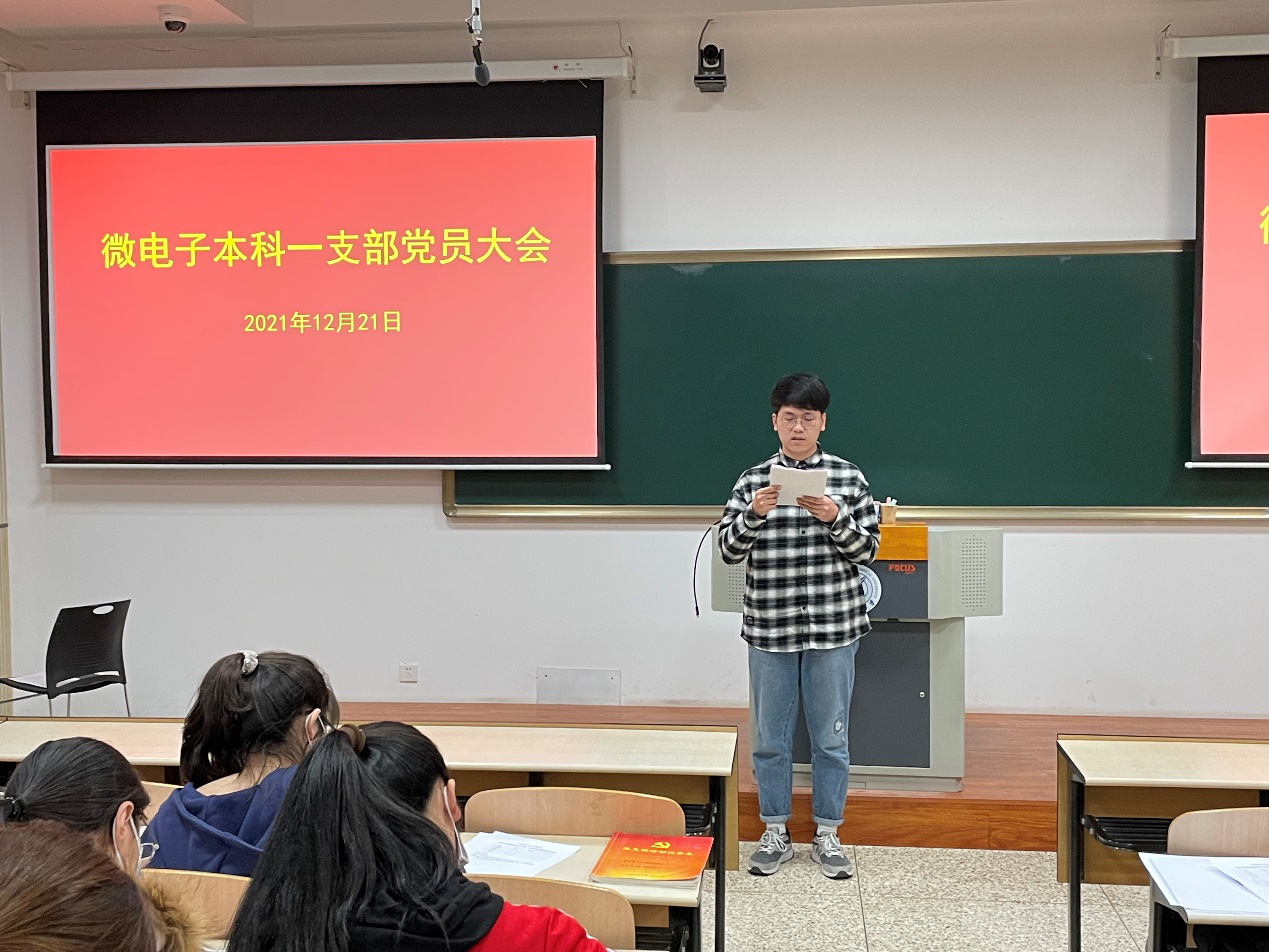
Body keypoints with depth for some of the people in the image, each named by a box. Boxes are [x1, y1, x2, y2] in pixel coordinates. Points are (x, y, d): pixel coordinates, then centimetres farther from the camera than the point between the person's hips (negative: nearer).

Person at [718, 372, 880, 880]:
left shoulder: (849, 478, 2)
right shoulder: (753, 480, 2)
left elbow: (868, 549, 0)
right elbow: (729, 550, -2)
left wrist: (835, 519, -17)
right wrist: (753, 515, -19)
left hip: (833, 627, 0)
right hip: (770, 628, 1)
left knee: (831, 738, 9)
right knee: (769, 738, 10)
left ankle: (827, 835, 24)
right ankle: (775, 834, 25)